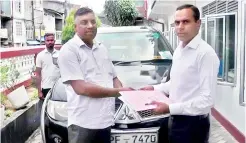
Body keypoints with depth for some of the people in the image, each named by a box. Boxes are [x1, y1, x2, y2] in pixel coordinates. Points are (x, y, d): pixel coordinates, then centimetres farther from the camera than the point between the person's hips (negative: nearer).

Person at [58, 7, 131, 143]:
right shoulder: (69, 50, -8)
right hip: (83, 123, -7)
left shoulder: (101, 48, 17)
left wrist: (122, 90, 0)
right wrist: (117, 91, -12)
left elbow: (114, 77, 24)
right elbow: (81, 88, -17)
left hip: (105, 120, 7)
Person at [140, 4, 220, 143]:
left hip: (193, 124, -8)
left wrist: (170, 108, -24)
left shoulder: (206, 53, -21)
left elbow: (207, 99, -25)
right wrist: (155, 88, 10)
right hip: (175, 120, 8)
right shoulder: (178, 50, 9)